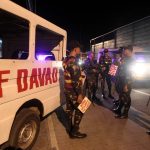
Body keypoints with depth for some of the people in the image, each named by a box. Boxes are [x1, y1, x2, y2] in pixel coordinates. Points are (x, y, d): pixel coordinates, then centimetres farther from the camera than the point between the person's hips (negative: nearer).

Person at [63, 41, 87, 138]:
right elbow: (76, 80, -25)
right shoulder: (73, 61, -22)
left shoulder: (66, 60, 9)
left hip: (68, 90, 9)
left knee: (70, 109, 17)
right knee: (79, 110, 4)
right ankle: (74, 132, 12)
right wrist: (79, 94, -23)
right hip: (73, 91, -9)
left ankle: (70, 129, 30)